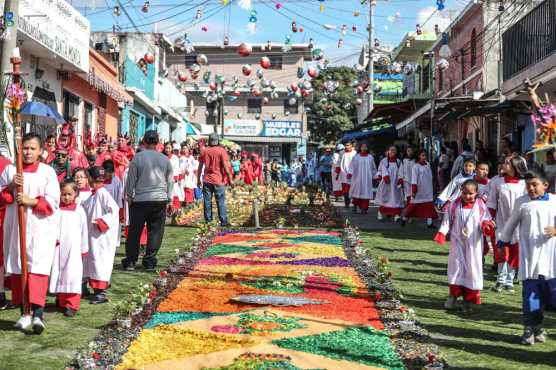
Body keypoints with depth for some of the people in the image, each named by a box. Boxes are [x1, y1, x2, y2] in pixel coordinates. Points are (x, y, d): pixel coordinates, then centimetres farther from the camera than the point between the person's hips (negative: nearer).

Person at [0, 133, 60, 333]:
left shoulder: (48, 172, 0)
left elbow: (53, 201, -6)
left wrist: (31, 201, -18)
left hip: (40, 229, -3)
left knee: (37, 269, -12)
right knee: (17, 269, 6)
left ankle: (37, 314, -19)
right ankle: (24, 312, 16)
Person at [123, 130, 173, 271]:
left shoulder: (138, 157, -6)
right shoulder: (165, 159, 2)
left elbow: (131, 180, -2)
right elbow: (170, 182, 8)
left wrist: (129, 198, 8)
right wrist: (169, 199, 17)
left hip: (140, 200, -1)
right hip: (160, 199, 2)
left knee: (134, 231, 8)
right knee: (155, 231, 9)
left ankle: (130, 261, 12)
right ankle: (149, 260, 10)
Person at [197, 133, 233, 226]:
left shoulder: (204, 151, 5)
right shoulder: (221, 151, -6)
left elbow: (200, 167, 9)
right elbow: (225, 166, -10)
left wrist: (198, 180, 17)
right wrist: (230, 179, -4)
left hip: (207, 181, 3)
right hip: (219, 181, -3)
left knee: (207, 201, 6)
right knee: (221, 202, 3)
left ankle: (208, 221, 7)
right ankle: (224, 221, 2)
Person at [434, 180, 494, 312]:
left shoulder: (480, 205, -1)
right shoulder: (455, 205, -1)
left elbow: (485, 219, 2)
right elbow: (447, 220, 2)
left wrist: (486, 225, -21)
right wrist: (441, 234, -10)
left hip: (473, 243, 0)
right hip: (457, 241, 0)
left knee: (472, 268, 4)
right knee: (456, 266, 0)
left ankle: (469, 299, 16)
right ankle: (453, 296, 12)